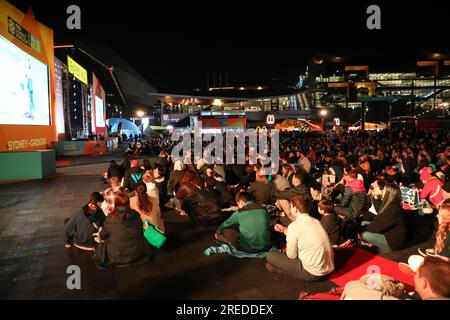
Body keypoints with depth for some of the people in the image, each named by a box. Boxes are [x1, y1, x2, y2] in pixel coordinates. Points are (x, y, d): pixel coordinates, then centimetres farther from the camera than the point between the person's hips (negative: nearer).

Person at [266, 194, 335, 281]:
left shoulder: (295, 226, -16)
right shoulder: (316, 221, 6)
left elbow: (291, 255, -8)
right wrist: (285, 230, 21)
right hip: (328, 270, 8)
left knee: (271, 255, -2)